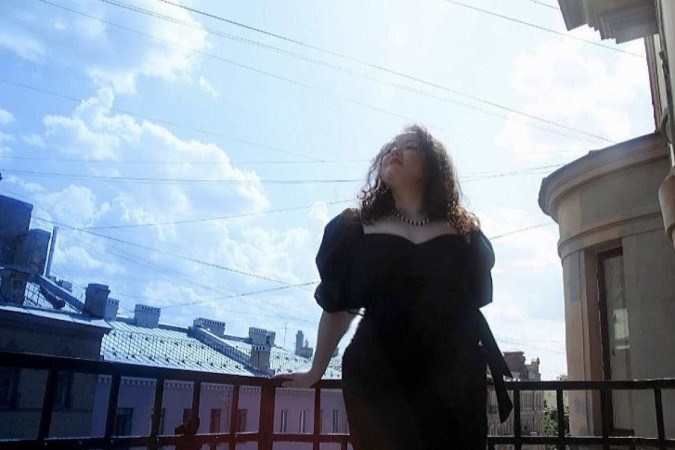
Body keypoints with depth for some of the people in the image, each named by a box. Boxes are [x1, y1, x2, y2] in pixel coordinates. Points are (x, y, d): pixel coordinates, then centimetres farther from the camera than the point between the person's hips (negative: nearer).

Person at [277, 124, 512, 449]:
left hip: (454, 379, 2)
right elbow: (336, 307, 11)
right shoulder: (355, 230, 5)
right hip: (380, 377, -1)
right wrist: (316, 372, 16)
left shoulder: (465, 232, 8)